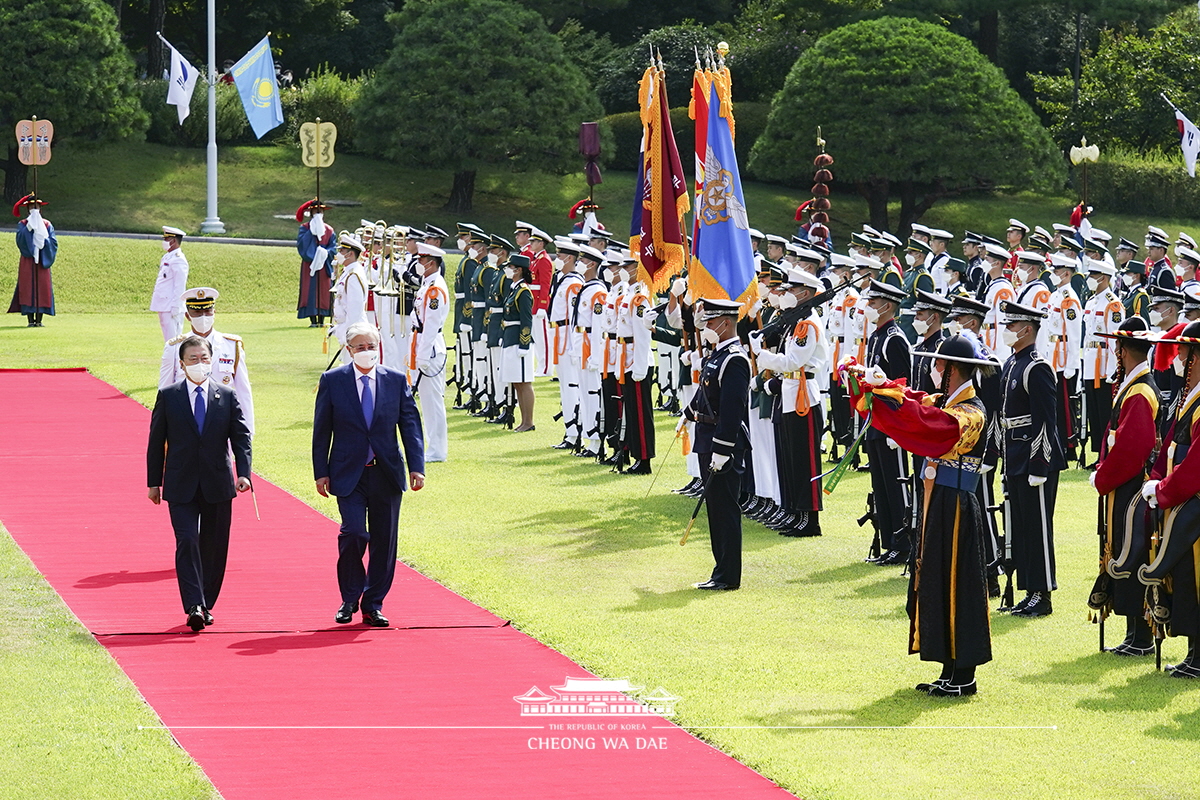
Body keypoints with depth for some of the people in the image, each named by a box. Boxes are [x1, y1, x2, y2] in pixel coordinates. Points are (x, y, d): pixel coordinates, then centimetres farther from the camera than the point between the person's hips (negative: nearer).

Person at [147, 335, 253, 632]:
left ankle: (206, 605, 19)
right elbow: (156, 441, 6)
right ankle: (194, 607, -19)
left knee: (214, 547, 6)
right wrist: (154, 482, 3)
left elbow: (241, 437, 4)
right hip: (181, 486, -2)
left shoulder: (227, 396, 6)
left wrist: (244, 473, -11)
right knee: (187, 541, -14)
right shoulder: (168, 397, 3)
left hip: (218, 485, 2)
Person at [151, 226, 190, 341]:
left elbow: (180, 286, -18)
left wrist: (175, 307, -21)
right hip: (163, 307, 10)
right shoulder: (167, 258, 16)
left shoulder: (178, 260, -14)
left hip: (172, 308, -10)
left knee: (173, 340, -10)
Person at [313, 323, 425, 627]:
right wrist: (321, 473, -1)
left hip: (387, 474, 2)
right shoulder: (332, 381, 1)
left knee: (384, 542, 4)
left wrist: (416, 467, -5)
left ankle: (373, 605, 16)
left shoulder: (396, 380, 5)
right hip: (348, 474, -2)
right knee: (354, 532, -16)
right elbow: (321, 430, 4)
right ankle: (349, 599, 4)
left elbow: (410, 425, 4)